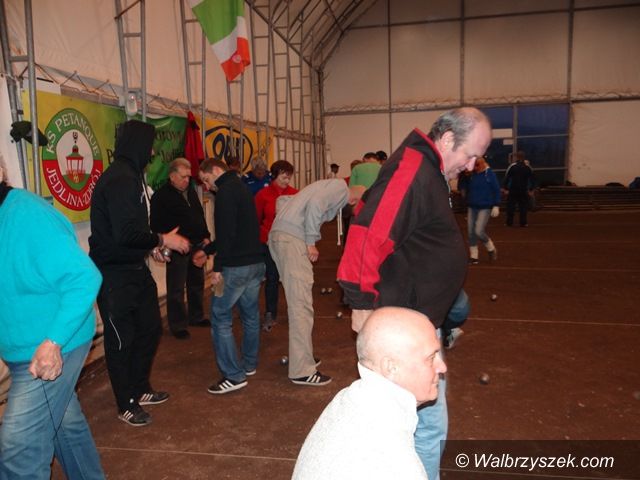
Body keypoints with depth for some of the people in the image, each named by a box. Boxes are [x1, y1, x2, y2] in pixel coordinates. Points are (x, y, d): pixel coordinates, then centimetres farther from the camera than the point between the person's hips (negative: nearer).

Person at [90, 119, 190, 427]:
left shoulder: (129, 176, 11)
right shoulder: (120, 179, -21)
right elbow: (126, 233, -27)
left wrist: (151, 247, 11)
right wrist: (162, 240, -15)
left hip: (135, 269, 10)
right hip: (114, 275, -10)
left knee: (150, 328, 18)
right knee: (121, 339, 5)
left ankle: (140, 389, 35)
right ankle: (127, 405, 22)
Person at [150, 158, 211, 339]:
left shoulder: (191, 191, 12)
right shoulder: (162, 196, -10)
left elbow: (200, 215, 19)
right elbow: (157, 225, -12)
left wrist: (206, 236, 12)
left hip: (197, 245, 8)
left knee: (197, 283, 17)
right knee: (176, 289, 0)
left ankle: (196, 316, 32)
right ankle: (177, 325, 12)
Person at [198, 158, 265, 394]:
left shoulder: (226, 191, -12)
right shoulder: (240, 187, 18)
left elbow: (226, 232, -22)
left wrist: (218, 267, -18)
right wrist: (206, 249, 25)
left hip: (236, 266, -10)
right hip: (256, 262, 10)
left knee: (220, 318, -2)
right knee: (250, 314, 17)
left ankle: (234, 376, -1)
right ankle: (249, 364, 31)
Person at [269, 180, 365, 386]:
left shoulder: (330, 187, 27)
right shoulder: (340, 186, 2)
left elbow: (283, 200, 26)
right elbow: (315, 203, -18)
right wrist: (311, 242, -13)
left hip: (278, 235, 10)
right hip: (292, 239, -10)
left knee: (297, 301, 17)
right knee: (301, 305, -8)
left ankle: (300, 355, 27)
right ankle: (302, 370, -4)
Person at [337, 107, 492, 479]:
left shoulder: (430, 172, 13)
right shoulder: (410, 170, -20)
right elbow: (369, 235, -29)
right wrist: (363, 303, -25)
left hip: (419, 317, 11)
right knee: (429, 423, 0)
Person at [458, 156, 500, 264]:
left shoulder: (489, 173, -9)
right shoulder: (470, 174, 1)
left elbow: (496, 190, -7)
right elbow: (461, 187, 4)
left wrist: (496, 206, -12)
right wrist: (463, 176, -10)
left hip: (485, 207, -5)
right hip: (471, 207, 5)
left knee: (479, 231, -12)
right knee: (471, 232, 5)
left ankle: (491, 249, 16)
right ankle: (473, 256, 17)